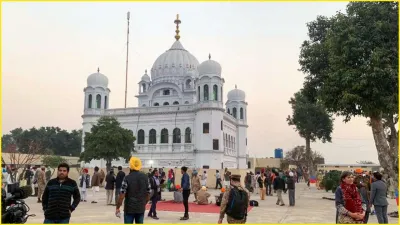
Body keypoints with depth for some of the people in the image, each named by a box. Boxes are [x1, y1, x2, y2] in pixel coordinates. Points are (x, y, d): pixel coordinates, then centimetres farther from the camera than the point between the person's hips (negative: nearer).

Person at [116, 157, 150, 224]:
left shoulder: (127, 178, -12)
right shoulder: (145, 177, 1)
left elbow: (122, 195, -13)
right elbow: (148, 194, 5)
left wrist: (117, 208, -3)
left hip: (129, 208, -3)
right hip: (141, 208, 4)